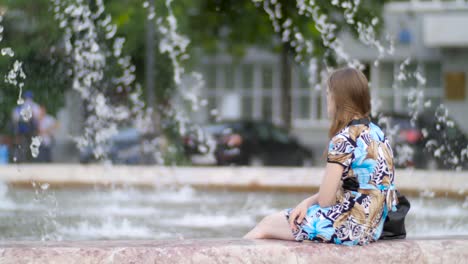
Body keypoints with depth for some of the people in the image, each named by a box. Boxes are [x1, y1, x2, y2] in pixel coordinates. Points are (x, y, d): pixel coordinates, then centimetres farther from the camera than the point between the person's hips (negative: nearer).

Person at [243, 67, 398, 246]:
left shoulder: (344, 139, -16)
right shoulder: (376, 133, 11)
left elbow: (325, 199, -13)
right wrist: (308, 202, 4)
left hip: (349, 226, -9)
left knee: (268, 224, 6)